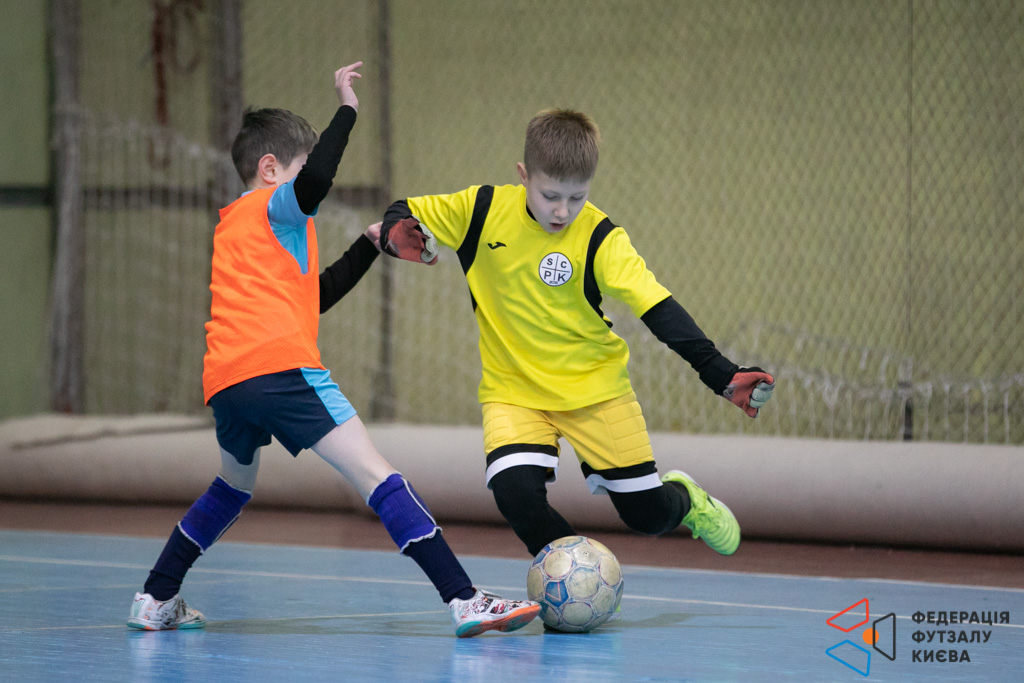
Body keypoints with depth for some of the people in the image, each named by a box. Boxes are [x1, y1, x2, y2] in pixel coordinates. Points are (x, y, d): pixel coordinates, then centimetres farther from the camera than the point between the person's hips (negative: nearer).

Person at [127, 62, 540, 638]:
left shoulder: (233, 224, 32)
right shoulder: (276, 206, 7)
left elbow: (314, 296, 36)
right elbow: (315, 178, -18)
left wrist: (369, 245, 34)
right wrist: (347, 109, -6)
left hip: (225, 381, 8)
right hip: (282, 368, -8)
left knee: (233, 487, 34)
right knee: (377, 476, -13)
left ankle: (157, 600, 34)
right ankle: (465, 601, -23)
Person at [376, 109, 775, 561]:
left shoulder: (599, 238, -16)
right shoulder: (484, 210, -10)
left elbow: (657, 307, -24)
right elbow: (404, 215, 3)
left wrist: (722, 375, -35)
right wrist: (398, 236, -23)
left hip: (594, 385, -1)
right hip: (513, 389, 1)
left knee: (648, 515, 2)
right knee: (515, 492, -26)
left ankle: (683, 498, 41)